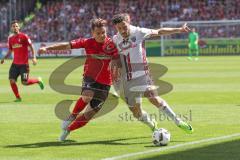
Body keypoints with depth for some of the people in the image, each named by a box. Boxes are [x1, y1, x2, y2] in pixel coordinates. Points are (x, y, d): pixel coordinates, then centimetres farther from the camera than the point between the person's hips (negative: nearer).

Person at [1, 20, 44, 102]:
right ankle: (18, 97, 8)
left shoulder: (24, 36, -7)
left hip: (24, 64, -5)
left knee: (25, 82, -6)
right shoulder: (10, 38, 8)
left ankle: (38, 80, 23)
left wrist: (34, 57, -17)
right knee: (12, 81, -7)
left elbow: (31, 47, -5)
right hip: (15, 64, 5)